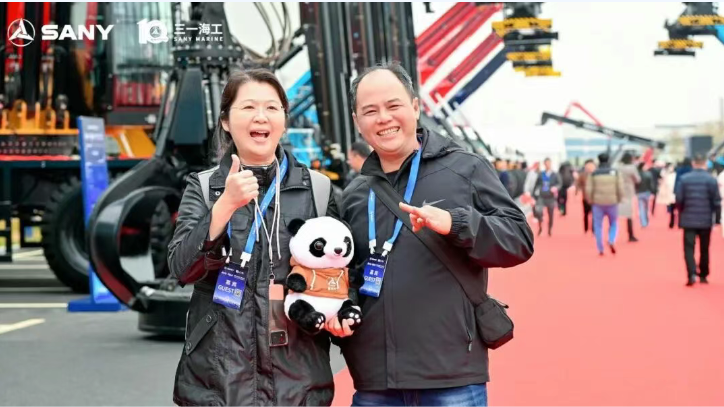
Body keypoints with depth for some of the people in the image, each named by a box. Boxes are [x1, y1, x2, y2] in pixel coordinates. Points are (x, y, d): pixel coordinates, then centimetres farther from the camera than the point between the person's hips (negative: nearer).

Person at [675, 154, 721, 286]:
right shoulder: (711, 179, -5)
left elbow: (679, 199, -3)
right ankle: (703, 275, 22)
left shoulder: (684, 179, -4)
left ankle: (692, 274, -19)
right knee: (704, 249, 14)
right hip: (706, 220, 1)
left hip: (688, 220, -1)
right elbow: (716, 201, -5)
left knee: (689, 248, -1)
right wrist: (717, 218, 4)